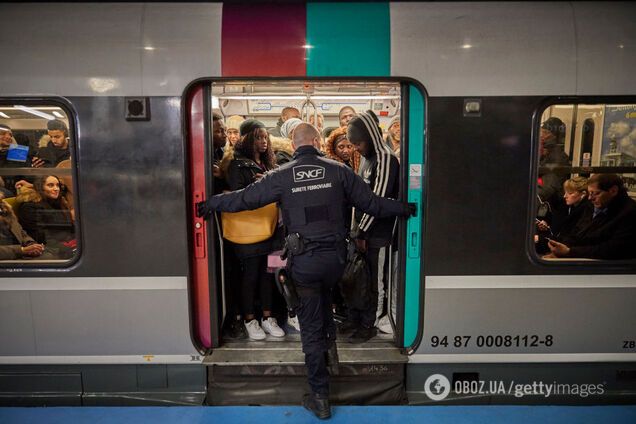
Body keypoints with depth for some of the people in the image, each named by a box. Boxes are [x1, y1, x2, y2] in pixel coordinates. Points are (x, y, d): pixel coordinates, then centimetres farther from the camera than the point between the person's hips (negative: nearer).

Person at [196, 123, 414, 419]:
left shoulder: (282, 175, -3)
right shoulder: (338, 170, 0)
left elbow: (244, 198, 1)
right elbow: (371, 202, 3)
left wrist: (210, 205, 18)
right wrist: (404, 209, 19)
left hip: (304, 261, -2)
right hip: (336, 257, 2)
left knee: (311, 328, 9)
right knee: (324, 299, 36)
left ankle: (320, 397, 19)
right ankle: (330, 344, 31)